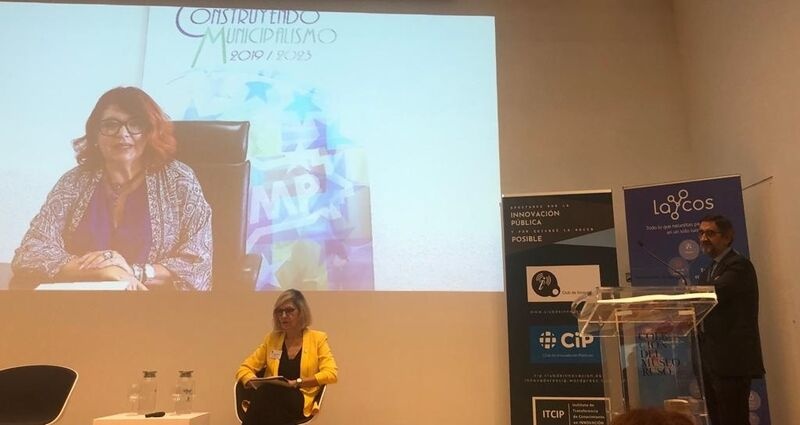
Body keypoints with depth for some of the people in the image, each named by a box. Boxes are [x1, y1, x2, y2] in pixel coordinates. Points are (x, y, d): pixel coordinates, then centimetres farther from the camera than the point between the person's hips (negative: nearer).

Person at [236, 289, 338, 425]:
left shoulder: (317, 339, 6)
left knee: (268, 392, -38)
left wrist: (297, 382, -16)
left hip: (300, 402, -3)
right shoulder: (271, 338, 16)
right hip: (270, 400, 3)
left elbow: (331, 373, -6)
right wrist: (252, 381, -8)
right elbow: (244, 368, 16)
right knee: (264, 392, -37)